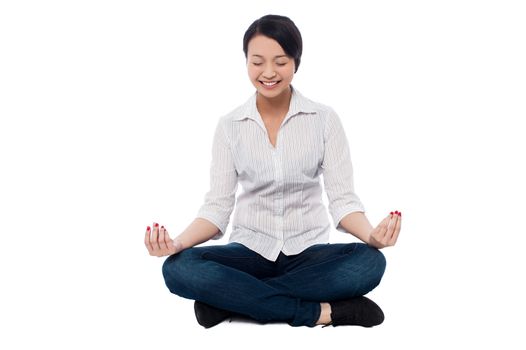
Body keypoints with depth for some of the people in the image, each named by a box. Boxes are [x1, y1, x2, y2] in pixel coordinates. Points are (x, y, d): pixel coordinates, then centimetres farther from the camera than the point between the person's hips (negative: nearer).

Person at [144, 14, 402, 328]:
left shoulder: (324, 119, -3)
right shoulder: (230, 126, 1)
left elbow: (342, 198, -6)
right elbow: (218, 205, -2)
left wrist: (371, 235, -28)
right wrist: (179, 243, -22)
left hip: (308, 251, 0)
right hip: (251, 251, 1)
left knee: (370, 263, -32)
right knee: (178, 268, -29)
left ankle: (230, 299, -24)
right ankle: (321, 311, -27)